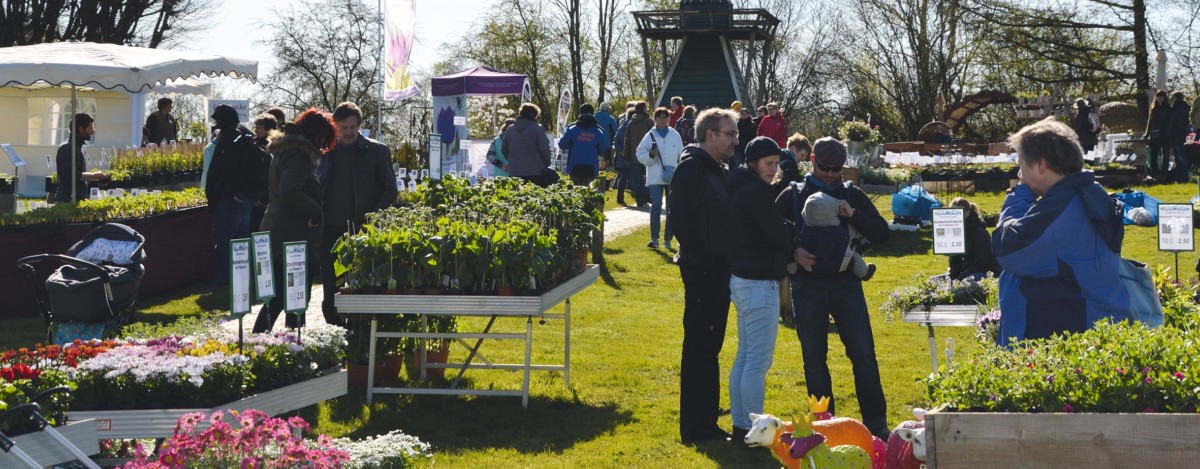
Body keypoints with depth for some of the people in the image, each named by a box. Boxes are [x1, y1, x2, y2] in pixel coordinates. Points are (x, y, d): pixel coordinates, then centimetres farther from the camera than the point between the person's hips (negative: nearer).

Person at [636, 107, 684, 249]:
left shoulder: (675, 135, 6)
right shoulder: (650, 136, 1)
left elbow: (681, 156, 11)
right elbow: (640, 156, 0)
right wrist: (651, 155, -19)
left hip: (673, 177, 2)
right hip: (655, 177, -2)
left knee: (672, 208, 4)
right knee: (656, 206, -13)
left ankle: (668, 239, 11)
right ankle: (654, 238, -9)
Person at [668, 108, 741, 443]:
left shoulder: (716, 170, 16)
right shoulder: (692, 168, -13)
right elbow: (679, 220, -21)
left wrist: (728, 259, 10)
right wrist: (702, 259, -20)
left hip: (718, 270, 9)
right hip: (702, 271, -9)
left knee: (708, 348, 17)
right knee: (699, 347, -5)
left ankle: (705, 421, 27)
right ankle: (695, 427, 0)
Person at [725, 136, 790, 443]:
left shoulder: (739, 188, 13)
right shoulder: (756, 192, -16)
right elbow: (779, 236, -18)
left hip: (741, 278, 11)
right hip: (759, 282, -11)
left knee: (744, 358, 15)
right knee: (758, 361, -6)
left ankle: (739, 425, 19)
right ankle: (752, 430, -4)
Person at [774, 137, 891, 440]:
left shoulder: (854, 196, 9)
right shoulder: (792, 196, 6)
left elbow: (881, 234, 2)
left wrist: (853, 215, -13)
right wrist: (793, 252, -15)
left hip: (846, 283, 0)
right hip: (807, 286, 0)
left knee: (863, 352, -4)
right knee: (814, 357, 4)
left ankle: (876, 421, 3)